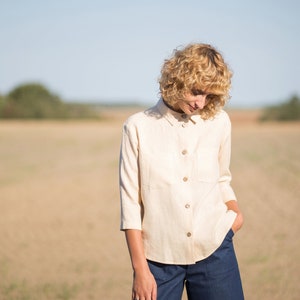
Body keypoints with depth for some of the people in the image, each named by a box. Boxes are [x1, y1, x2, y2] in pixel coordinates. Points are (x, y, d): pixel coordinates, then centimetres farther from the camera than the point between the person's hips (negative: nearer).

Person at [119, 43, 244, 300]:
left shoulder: (219, 122, 5)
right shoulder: (138, 127, -2)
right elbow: (130, 202, -2)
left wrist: (235, 210, -1)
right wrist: (140, 269, -5)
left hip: (214, 250, 2)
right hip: (159, 259, -2)